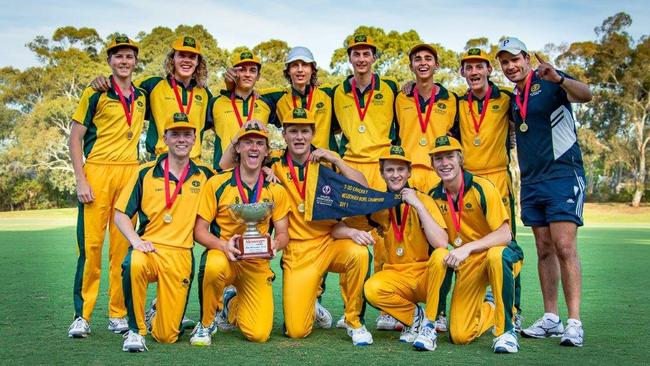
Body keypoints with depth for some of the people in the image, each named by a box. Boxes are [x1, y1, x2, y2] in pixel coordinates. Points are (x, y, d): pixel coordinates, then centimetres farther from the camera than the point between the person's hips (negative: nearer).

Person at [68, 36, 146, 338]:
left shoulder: (142, 96, 14)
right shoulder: (96, 94, 1)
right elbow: (75, 138, -1)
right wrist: (80, 180, -10)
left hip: (130, 173, 4)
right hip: (97, 171, -4)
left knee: (123, 244, 4)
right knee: (90, 243, -6)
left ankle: (118, 313, 12)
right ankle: (82, 315, 2)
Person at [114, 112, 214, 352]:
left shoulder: (203, 175, 10)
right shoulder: (146, 173, 4)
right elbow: (121, 215, 4)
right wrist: (135, 240, -14)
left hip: (181, 254, 2)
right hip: (148, 248, -1)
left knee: (167, 336, 0)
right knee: (135, 264, -41)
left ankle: (156, 315, 39)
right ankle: (135, 330, -18)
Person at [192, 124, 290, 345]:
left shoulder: (276, 190, 4)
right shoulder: (217, 183, -4)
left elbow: (283, 233, 7)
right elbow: (200, 230, -4)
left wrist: (275, 243, -18)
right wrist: (224, 245, -24)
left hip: (257, 264, 2)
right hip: (222, 255, -2)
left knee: (259, 334, -12)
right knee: (215, 266, -41)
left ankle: (233, 303, 26)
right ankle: (205, 324, -10)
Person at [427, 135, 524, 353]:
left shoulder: (481, 187, -16)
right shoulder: (434, 197, -2)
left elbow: (504, 235, -23)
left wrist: (467, 248, -33)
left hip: (499, 254, -3)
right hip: (467, 264, 4)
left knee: (496, 255, -42)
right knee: (459, 335, -14)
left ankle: (506, 329, -25)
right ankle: (488, 309, 20)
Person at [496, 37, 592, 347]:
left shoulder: (548, 81, -4)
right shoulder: (513, 99, 16)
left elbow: (585, 95, -22)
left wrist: (559, 79, -40)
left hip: (563, 174, -7)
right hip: (531, 182, 7)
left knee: (564, 247, -12)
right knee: (544, 250, 8)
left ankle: (574, 322, -9)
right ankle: (551, 319, 13)